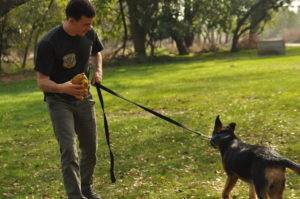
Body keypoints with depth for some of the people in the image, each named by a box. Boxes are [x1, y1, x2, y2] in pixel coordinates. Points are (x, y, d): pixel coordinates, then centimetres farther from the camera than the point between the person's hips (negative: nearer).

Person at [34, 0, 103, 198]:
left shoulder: (89, 34, -8)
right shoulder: (48, 43, -25)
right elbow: (42, 81, -23)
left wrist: (98, 69, -5)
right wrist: (62, 88, -43)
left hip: (83, 98, 6)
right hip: (59, 101, -5)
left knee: (90, 149, 13)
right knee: (69, 151, -16)